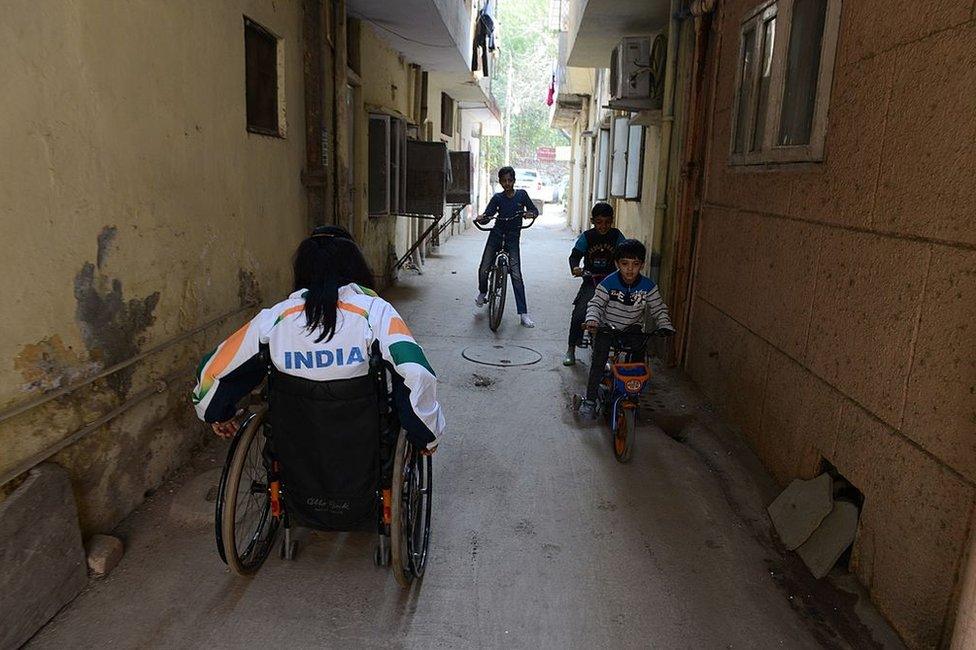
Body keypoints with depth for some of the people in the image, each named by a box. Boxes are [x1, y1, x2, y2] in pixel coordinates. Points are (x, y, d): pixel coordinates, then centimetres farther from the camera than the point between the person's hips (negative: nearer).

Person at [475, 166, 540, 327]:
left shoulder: (522, 194, 0)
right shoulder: (497, 198, 0)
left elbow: (535, 211, 5)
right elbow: (487, 216, -7)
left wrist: (530, 213, -18)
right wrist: (481, 218, -29)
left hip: (512, 238, -1)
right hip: (496, 235, 2)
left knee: (516, 275, -10)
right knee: (483, 270, -3)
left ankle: (523, 314, -8)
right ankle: (482, 293, 32)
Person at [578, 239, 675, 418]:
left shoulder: (648, 286, -9)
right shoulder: (609, 283, -13)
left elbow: (659, 309, -4)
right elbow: (596, 303, -13)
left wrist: (665, 326, -21)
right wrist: (592, 319, -33)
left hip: (633, 328, 2)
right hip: (607, 327, -1)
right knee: (598, 362, -13)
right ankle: (590, 399, -2)